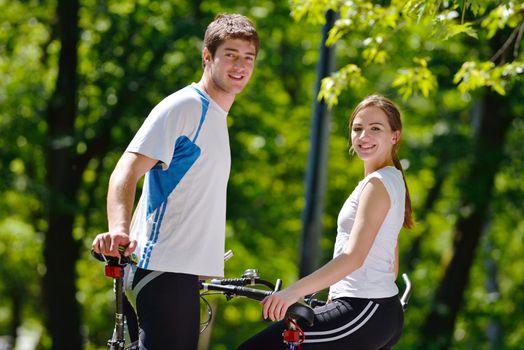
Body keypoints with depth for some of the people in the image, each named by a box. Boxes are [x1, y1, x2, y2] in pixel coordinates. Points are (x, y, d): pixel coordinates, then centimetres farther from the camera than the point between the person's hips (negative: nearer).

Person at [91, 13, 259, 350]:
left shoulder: (216, 116, 22)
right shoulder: (183, 106, -8)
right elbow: (126, 172, -19)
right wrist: (119, 231, -35)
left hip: (185, 270, 10)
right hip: (164, 270, -10)